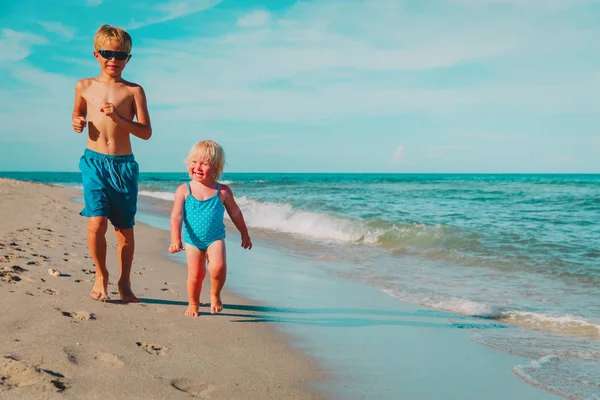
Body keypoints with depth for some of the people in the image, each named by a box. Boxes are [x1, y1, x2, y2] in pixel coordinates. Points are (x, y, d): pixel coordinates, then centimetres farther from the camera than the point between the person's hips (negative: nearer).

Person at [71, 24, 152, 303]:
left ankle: (124, 283, 24)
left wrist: (119, 118, -19)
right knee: (96, 223, -14)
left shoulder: (134, 91, 1)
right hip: (94, 161, 0)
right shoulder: (85, 87, 7)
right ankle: (101, 275, 11)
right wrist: (77, 123, 1)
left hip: (124, 165, 0)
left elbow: (146, 132, -4)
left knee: (125, 229, 6)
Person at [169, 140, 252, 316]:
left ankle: (215, 295, 7)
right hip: (192, 240, 1)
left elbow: (235, 213, 9)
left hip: (215, 238, 0)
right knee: (195, 274, -1)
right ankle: (193, 304, 27)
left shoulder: (223, 191, -5)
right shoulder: (183, 190, -8)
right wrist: (175, 239, -23)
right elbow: (176, 216, -11)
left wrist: (244, 234, 17)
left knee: (218, 267, -22)